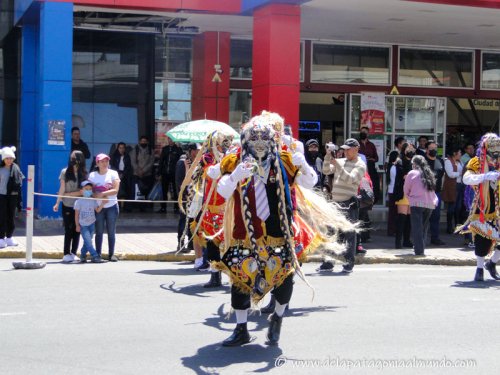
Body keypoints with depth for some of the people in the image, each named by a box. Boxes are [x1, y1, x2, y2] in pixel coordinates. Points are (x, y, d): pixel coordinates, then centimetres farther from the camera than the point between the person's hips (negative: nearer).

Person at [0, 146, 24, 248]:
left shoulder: (15, 169, 0)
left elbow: (19, 184, 1)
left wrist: (19, 199, -3)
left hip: (12, 196, 1)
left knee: (11, 217, 9)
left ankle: (9, 237, 20)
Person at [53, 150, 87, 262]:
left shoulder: (84, 173, 1)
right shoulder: (65, 172, 0)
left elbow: (84, 190, -2)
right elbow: (62, 189, -1)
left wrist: (67, 194, -7)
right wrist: (57, 203, -7)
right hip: (67, 206, -1)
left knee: (77, 230, 4)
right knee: (68, 230, -1)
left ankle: (73, 253, 13)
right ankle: (66, 254, 4)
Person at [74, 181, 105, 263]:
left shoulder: (93, 201, 3)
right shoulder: (79, 201, -6)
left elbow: (97, 210, -4)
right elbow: (76, 214, -3)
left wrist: (102, 203, -18)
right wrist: (77, 225, -6)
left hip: (91, 224, 4)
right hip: (83, 225, -4)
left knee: (87, 241, 6)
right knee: (88, 241, -13)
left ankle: (83, 255, 20)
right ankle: (95, 256, -15)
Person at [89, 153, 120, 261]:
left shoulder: (113, 173, -1)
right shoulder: (92, 175, 3)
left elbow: (116, 190, -11)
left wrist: (102, 194, -19)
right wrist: (97, 196, -20)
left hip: (112, 206, -1)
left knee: (111, 231, 2)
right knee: (99, 231, 2)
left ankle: (111, 254, 7)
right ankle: (98, 254, 6)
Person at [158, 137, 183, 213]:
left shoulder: (178, 149, 1)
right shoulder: (165, 149, 11)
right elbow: (161, 161, 11)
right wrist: (159, 173, 6)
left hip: (174, 174, -4)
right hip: (165, 174, 4)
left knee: (175, 191, 2)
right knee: (164, 191, 7)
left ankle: (176, 208, 7)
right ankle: (163, 208, 12)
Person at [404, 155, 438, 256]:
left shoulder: (412, 173, -2)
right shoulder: (429, 174, 12)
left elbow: (406, 190, 4)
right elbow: (432, 189, 13)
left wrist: (410, 197, 20)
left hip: (417, 203, -5)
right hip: (430, 203, 5)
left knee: (417, 227, -2)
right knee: (424, 227, 16)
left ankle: (419, 250, -8)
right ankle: (422, 248, 20)